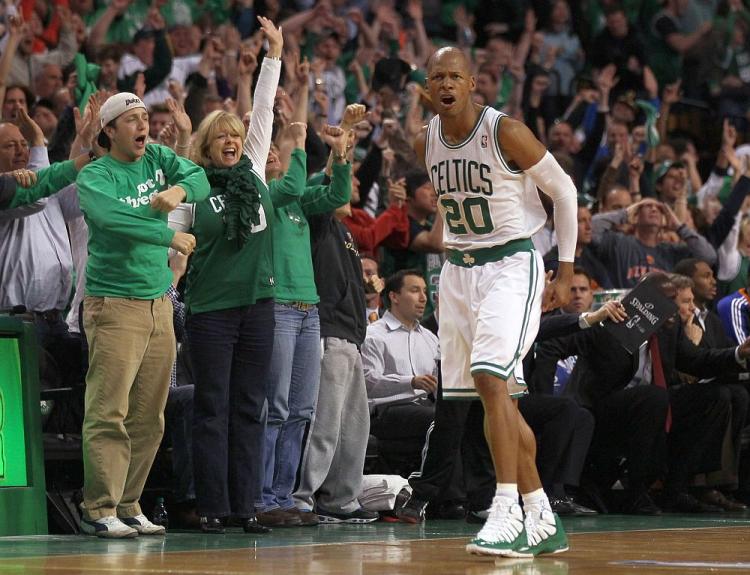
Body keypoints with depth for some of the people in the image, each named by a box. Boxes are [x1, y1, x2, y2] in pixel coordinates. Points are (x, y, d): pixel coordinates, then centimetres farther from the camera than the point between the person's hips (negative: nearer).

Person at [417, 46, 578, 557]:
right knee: (501, 398, 8)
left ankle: (508, 516, -24)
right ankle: (543, 522, 17)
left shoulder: (505, 132, -15)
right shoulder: (426, 143, 3)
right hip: (459, 269, 7)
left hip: (512, 265, -7)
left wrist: (566, 271, -5)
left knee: (491, 379, -23)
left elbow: (564, 190, -5)